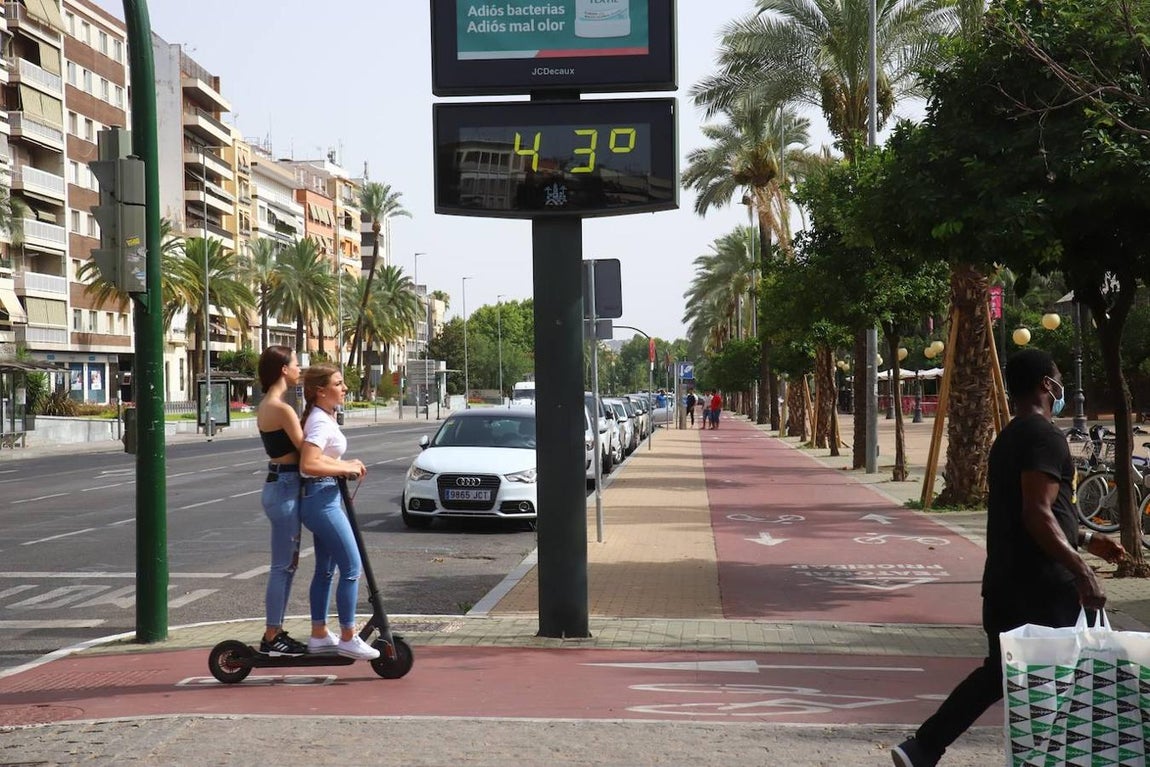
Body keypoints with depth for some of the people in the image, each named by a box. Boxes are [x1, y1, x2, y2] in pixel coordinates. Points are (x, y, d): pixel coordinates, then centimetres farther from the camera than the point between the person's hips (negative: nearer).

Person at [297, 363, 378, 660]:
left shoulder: (325, 417, 12)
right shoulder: (320, 421, -18)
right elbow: (309, 464, -30)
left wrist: (347, 465, 6)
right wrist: (346, 469, -18)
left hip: (324, 499, 10)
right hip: (321, 499, -10)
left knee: (325, 569, 16)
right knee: (351, 568, -7)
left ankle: (319, 635, 24)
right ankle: (348, 639, -2)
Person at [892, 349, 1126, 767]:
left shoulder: (1008, 438, 17)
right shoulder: (1043, 436, -15)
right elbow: (1037, 516, -23)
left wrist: (1085, 539, 27)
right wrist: (1082, 571, -23)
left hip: (1004, 583, 9)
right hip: (1042, 587, -9)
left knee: (999, 671, 15)